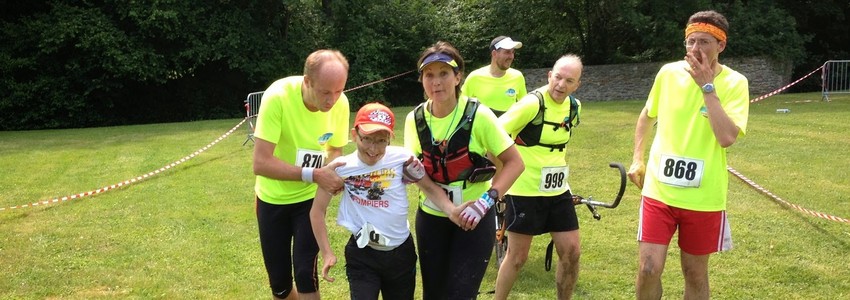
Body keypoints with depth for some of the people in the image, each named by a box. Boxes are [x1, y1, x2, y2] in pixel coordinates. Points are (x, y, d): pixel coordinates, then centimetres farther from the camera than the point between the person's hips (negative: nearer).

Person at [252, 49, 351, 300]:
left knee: (306, 272, -9)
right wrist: (314, 175, -39)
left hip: (310, 197, 1)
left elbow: (335, 150, -1)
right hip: (273, 198, -1)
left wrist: (333, 174, -23)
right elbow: (260, 163, -32)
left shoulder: (340, 103, -19)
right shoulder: (277, 97, -30)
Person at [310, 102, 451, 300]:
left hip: (401, 252, 2)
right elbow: (318, 210, -6)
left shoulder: (401, 158, -13)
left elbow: (429, 187, 0)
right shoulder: (342, 167, -13)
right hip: (362, 255, -2)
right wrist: (327, 253, -12)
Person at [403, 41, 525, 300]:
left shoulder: (478, 115, -16)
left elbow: (514, 162, -11)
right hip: (431, 217, 3)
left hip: (475, 217, -3)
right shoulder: (415, 119, -6)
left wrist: (486, 201, -22)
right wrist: (448, 208, -22)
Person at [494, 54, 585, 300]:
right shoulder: (532, 104, -18)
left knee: (571, 252, 6)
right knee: (518, 257, 2)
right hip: (524, 192, -6)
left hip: (558, 191, 6)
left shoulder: (575, 107, 3)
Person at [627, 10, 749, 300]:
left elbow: (727, 138, -23)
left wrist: (707, 86, -20)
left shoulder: (734, 82, -9)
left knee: (695, 274, 13)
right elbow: (647, 115, 17)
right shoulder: (668, 72, -1)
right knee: (648, 269, -4)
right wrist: (637, 159, 11)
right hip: (658, 189, 2)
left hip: (703, 197, -1)